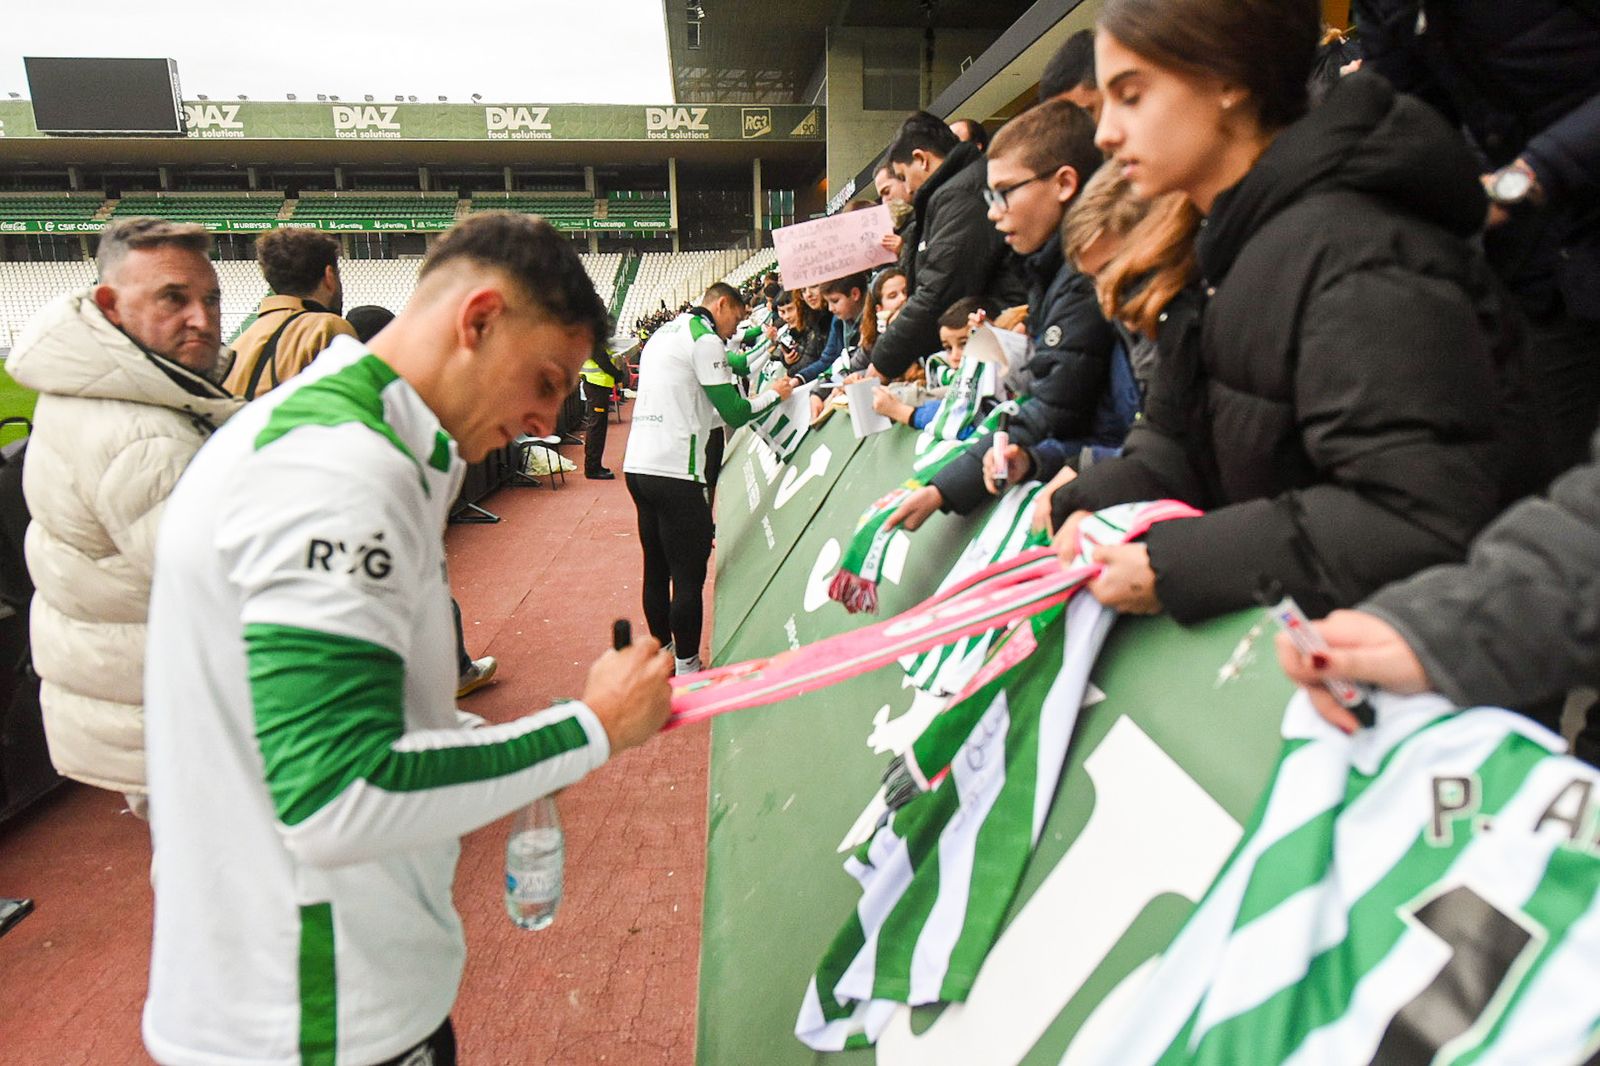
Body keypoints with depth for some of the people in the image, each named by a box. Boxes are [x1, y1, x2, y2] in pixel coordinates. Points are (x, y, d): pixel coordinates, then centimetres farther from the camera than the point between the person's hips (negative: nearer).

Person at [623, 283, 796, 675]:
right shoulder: (705, 339, -6)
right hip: (674, 474, -9)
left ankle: (663, 653, 30)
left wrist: (738, 406, 25)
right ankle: (686, 668, 7)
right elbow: (734, 413, -8)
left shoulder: (662, 335, 22)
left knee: (657, 568, 18)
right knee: (689, 575, -1)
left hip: (638, 466, 9)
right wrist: (773, 394, 8)